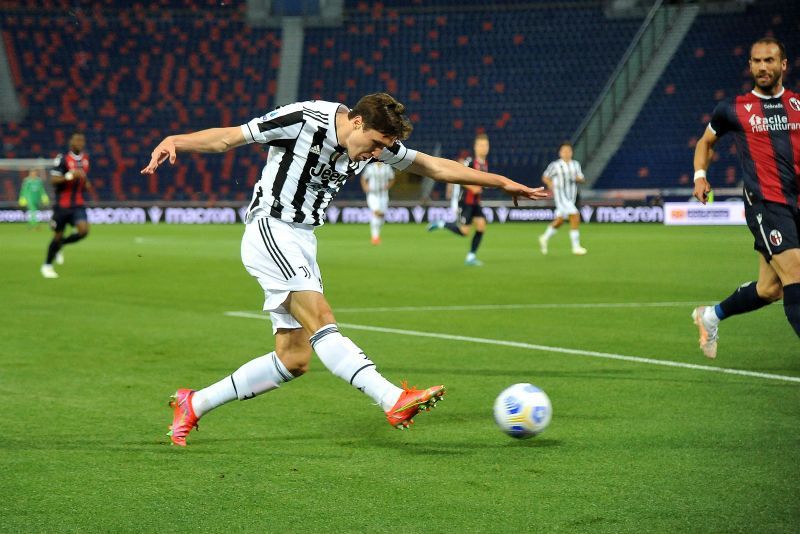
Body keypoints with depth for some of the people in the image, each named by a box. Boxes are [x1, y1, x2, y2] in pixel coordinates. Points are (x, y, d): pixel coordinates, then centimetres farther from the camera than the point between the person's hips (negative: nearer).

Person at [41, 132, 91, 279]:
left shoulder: (85, 158, 8)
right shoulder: (63, 159, -12)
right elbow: (53, 180, -17)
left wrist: (86, 184, 7)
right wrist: (71, 175, -28)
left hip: (78, 205, 4)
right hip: (62, 205, -4)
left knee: (83, 230, -17)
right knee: (58, 235, 4)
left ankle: (59, 246, 12)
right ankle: (47, 265, 26)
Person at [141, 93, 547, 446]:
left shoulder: (377, 142, 3)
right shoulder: (303, 120, -17)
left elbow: (434, 166, 13)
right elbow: (228, 138, -12)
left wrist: (501, 182, 15)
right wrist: (174, 142, -26)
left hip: (302, 242, 9)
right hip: (269, 231, -8)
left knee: (294, 359, 4)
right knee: (320, 320, -25)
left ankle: (193, 404, 14)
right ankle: (395, 401, -39)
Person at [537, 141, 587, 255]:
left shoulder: (575, 164, 9)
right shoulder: (555, 165, -7)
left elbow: (582, 180, 12)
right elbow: (545, 177, 3)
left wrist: (578, 179, -11)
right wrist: (550, 183, -16)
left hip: (571, 197, 7)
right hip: (561, 196, -6)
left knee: (559, 221, 15)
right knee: (575, 217, -18)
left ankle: (545, 238, 37)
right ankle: (576, 247, -12)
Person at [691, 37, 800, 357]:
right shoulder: (734, 109, 3)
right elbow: (706, 141, 20)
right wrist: (700, 176, 4)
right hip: (765, 203, -5)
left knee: (769, 289, 9)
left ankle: (710, 316, 33)